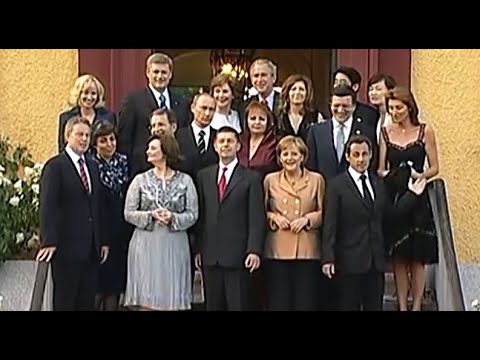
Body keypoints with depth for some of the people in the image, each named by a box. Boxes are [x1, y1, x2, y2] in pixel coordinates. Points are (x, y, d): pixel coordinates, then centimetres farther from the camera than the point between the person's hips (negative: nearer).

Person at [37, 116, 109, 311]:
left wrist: (103, 240, 13)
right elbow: (47, 206, -13)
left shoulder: (92, 166, 16)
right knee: (65, 301, 2)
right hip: (67, 246, -6)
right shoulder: (55, 166, -6)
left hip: (91, 248, 7)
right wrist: (49, 242, -20)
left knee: (87, 302, 9)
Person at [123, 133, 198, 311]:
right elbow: (129, 213, 3)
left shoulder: (185, 180, 3)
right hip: (146, 245, 0)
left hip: (174, 246, 0)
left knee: (172, 299, 1)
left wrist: (173, 217, -16)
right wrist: (151, 215, -13)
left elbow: (193, 215, 1)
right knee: (145, 299, 0)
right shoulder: (140, 180, 5)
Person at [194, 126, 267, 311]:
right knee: (213, 306, 8)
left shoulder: (251, 178, 2)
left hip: (237, 255, -3)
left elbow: (257, 218, -4)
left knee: (237, 305, -1)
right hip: (210, 255, 4)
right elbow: (200, 215, 12)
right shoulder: (204, 176, 13)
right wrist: (198, 248, 7)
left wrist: (254, 250, -13)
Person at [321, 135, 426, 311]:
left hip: (376, 259, 5)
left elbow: (389, 213, 15)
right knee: (350, 306, 3)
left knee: (375, 306, 11)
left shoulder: (378, 183, 11)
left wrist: (412, 194, 11)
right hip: (350, 260, -5)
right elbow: (330, 225, -10)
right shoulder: (336, 185, -6)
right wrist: (328, 258, -17)